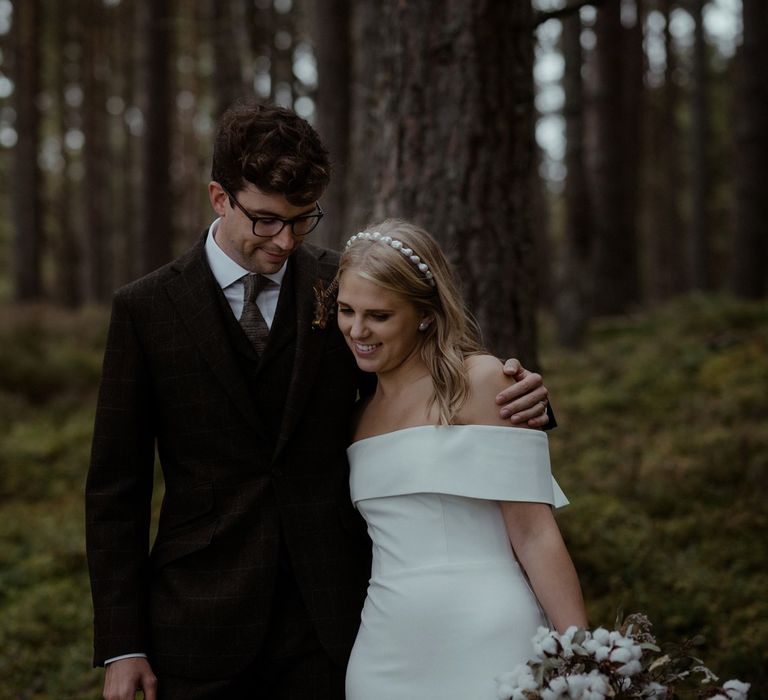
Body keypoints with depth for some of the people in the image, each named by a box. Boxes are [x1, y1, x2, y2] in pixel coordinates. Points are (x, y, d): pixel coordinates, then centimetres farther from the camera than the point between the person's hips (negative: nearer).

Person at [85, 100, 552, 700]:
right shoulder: (146, 308, -1)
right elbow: (116, 488, 1)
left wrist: (517, 400, -9)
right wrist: (121, 647, -4)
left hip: (330, 624, 1)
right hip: (202, 633, -1)